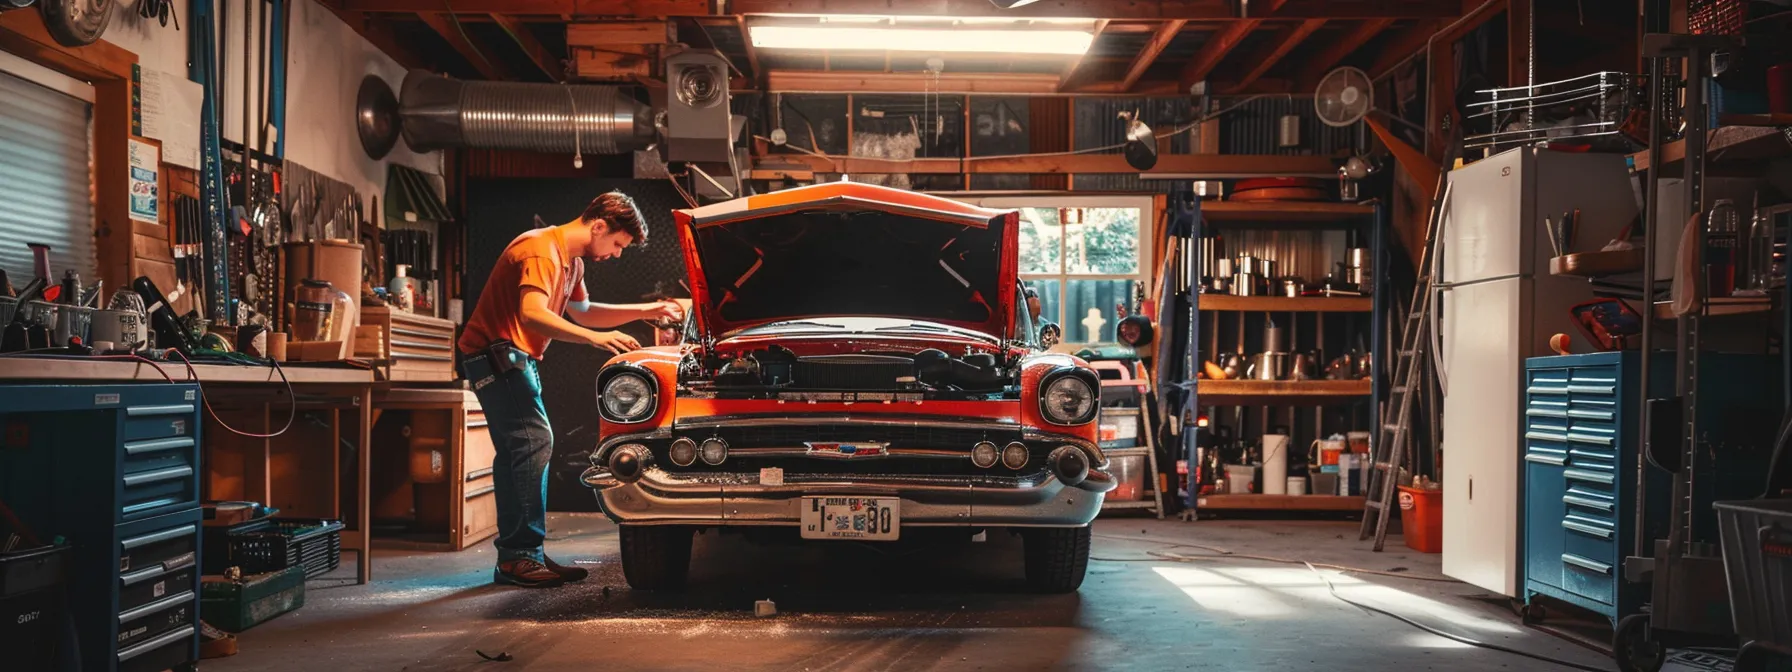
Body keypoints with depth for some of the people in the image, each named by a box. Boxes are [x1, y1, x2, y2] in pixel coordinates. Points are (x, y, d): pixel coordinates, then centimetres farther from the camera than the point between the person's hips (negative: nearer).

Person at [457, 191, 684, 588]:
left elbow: (583, 312, 27)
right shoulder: (542, 250, -19)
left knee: (515, 451, 11)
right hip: (496, 351, -11)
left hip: (515, 358, 11)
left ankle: (514, 556, 16)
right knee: (535, 440, -17)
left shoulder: (572, 260, 14)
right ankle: (522, 555, -15)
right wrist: (595, 338, -39)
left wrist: (646, 311, 19)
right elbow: (532, 314, -32)